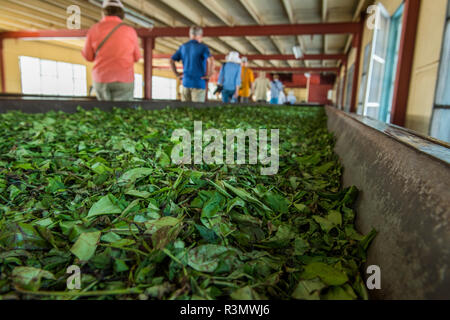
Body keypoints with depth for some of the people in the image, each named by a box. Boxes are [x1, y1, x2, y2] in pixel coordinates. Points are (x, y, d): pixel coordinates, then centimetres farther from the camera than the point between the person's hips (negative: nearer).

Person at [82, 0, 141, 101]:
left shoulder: (94, 30, 0)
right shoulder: (130, 31, -3)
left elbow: (88, 56, 9)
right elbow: (136, 57, 8)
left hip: (101, 79, 2)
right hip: (123, 80, -2)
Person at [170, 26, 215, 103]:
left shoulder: (183, 47, 11)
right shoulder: (202, 47, -6)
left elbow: (171, 61, 12)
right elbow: (211, 61, -23)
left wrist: (177, 75, 11)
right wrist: (209, 75, -12)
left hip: (186, 82, 5)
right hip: (198, 83, -5)